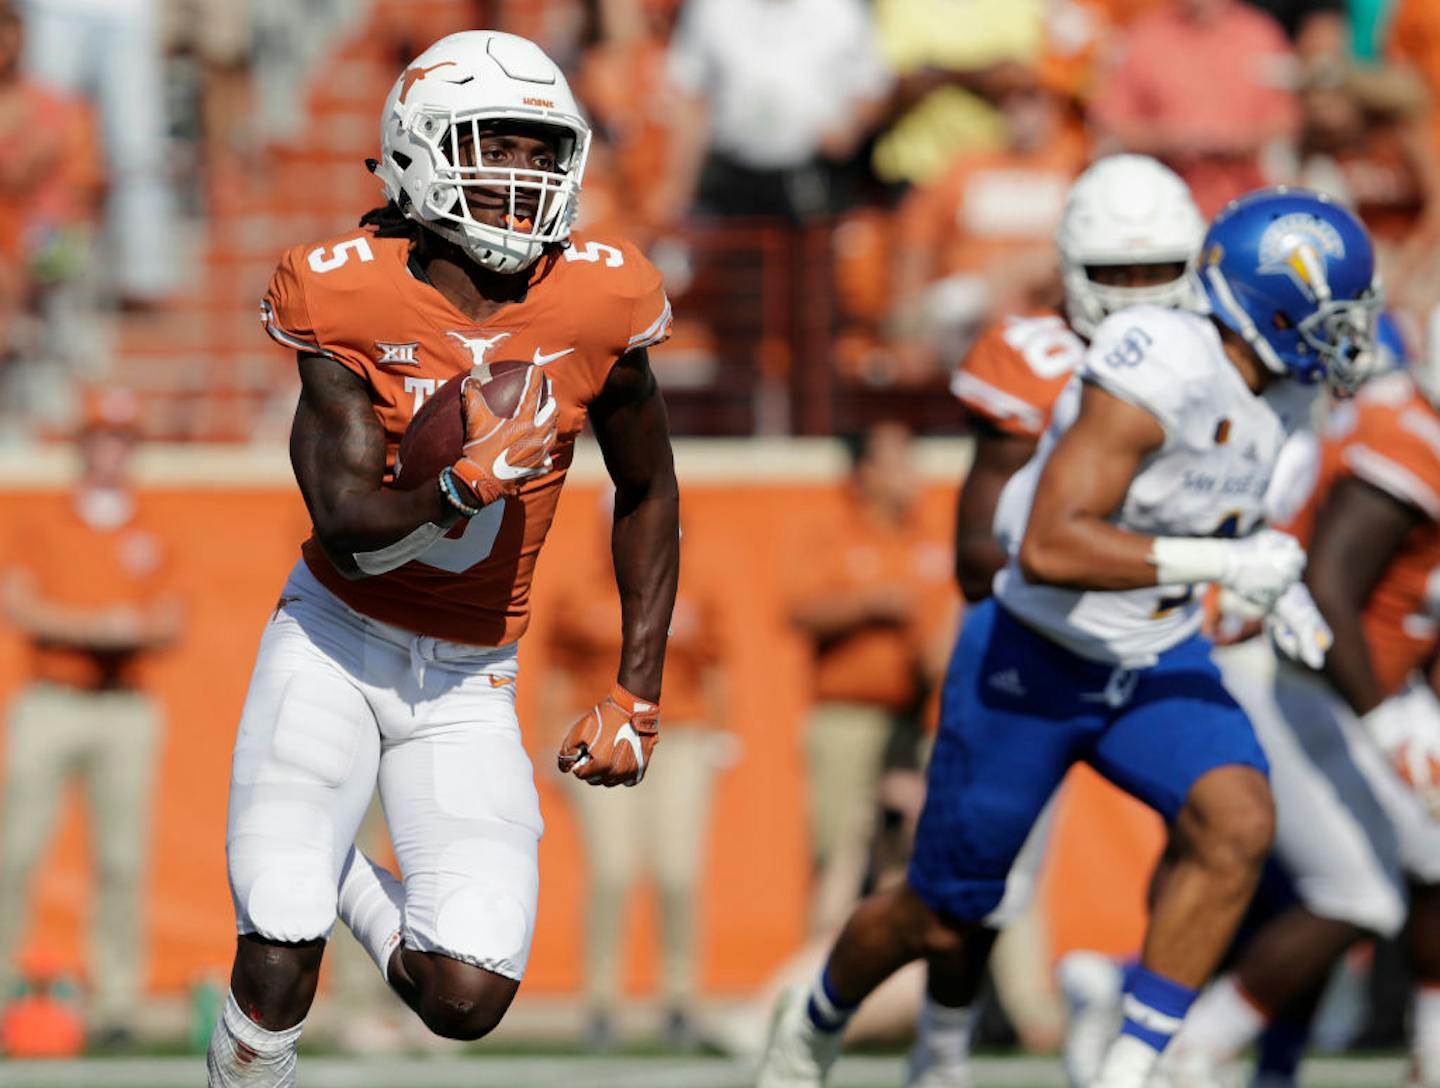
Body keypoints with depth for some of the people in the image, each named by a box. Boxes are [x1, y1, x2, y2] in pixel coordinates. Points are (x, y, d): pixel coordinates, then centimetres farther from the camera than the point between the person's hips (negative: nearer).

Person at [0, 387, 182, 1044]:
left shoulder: (149, 535, 14)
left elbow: (170, 624, 12)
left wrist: (142, 633, -11)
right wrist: (97, 626, -15)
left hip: (126, 711, 1)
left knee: (121, 860, -4)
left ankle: (116, 1003, -2)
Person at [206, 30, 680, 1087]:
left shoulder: (595, 306, -8)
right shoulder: (352, 298, -13)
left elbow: (648, 497, 6)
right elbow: (346, 519, -19)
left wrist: (637, 699, 4)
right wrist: (470, 481, -37)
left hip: (468, 682, 2)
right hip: (336, 642, -2)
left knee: (467, 997, -10)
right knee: (279, 962, -16)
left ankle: (345, 879, 23)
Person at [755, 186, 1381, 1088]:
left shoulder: (1281, 389, -5)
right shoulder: (1164, 370, -31)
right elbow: (1048, 549, -38)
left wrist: (1273, 582, 0)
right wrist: (1220, 564, -38)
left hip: (1158, 665, 6)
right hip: (1033, 666, -6)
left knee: (1237, 823, -24)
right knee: (942, 921, 9)